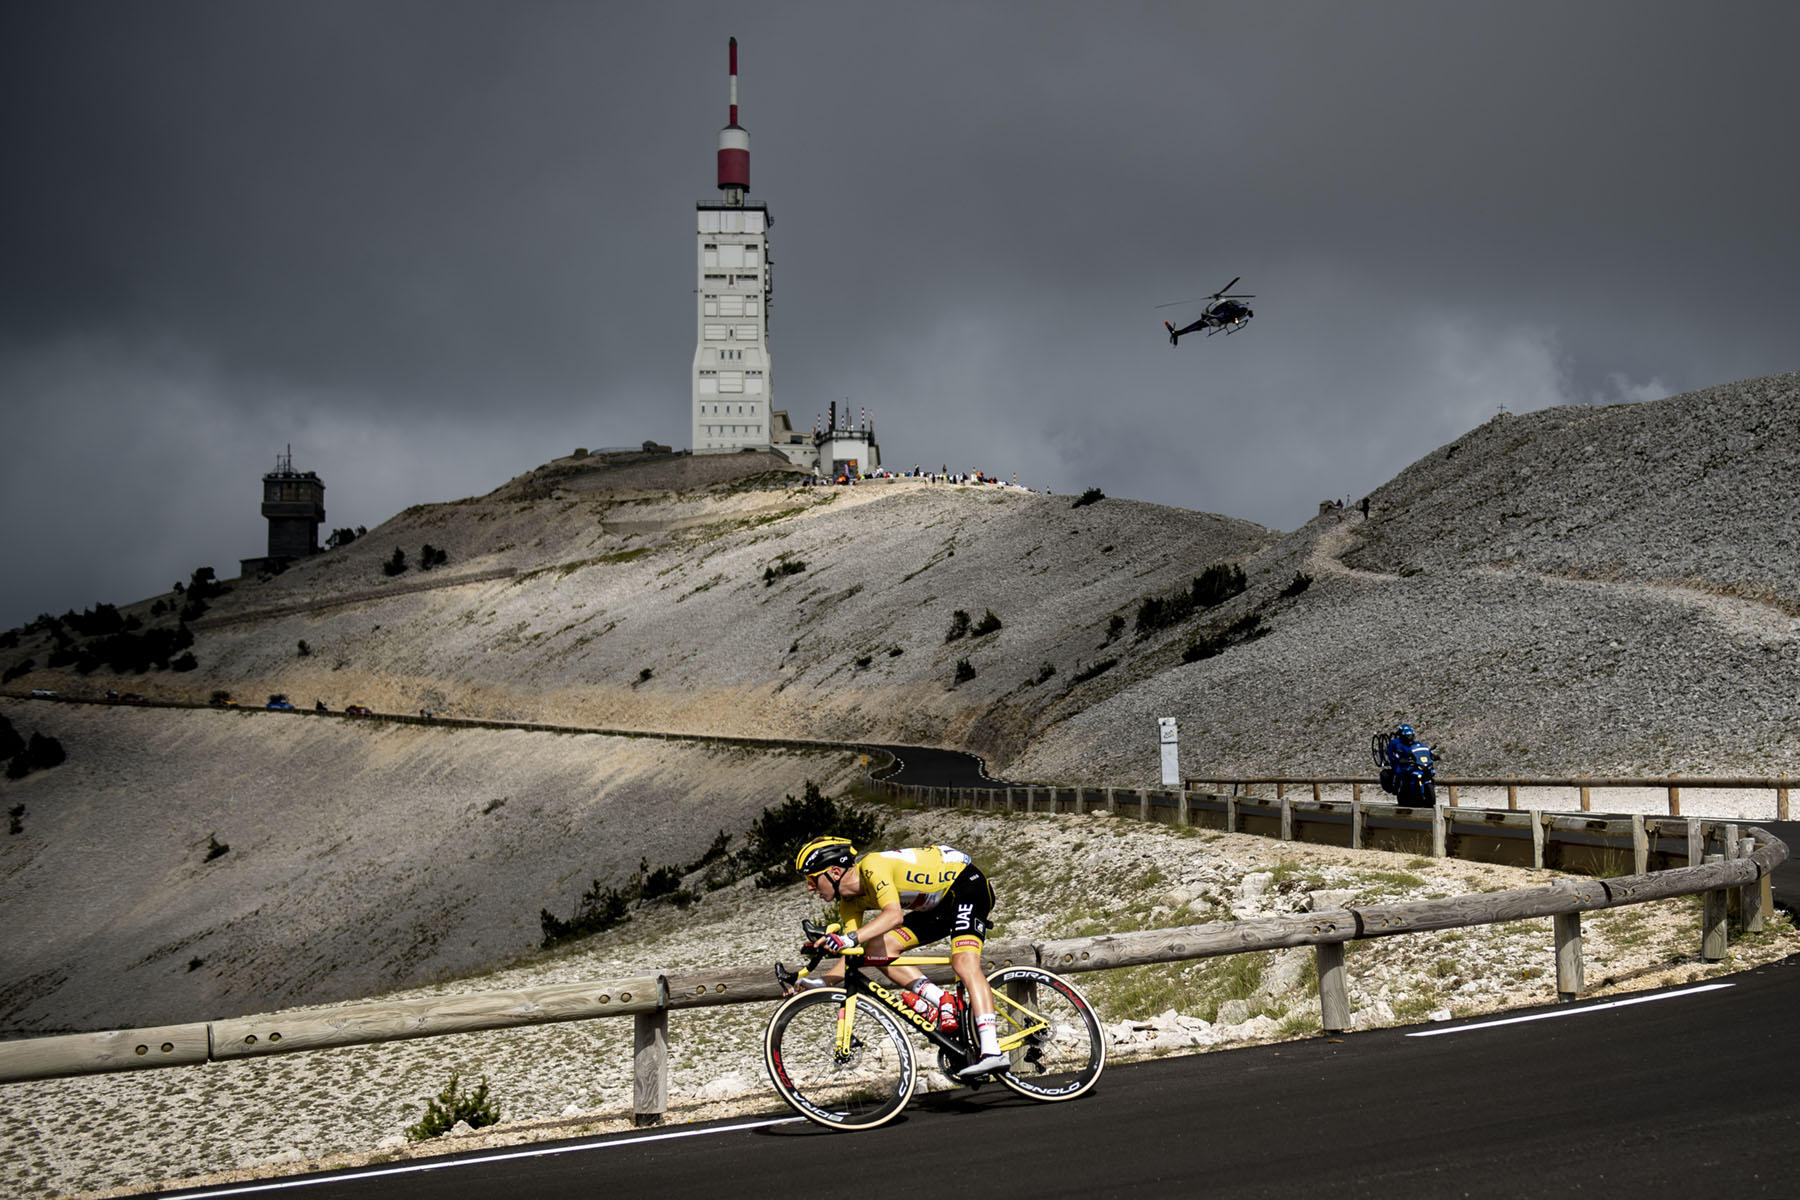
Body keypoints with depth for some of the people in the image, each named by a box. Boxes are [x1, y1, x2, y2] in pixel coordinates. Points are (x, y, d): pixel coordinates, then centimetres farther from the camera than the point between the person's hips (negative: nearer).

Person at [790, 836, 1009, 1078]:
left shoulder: (871, 866, -27)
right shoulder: (849, 902, -1)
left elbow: (894, 915, -42)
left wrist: (849, 938, -51)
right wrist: (819, 981, -15)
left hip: (967, 883, -9)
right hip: (941, 903, 9)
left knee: (964, 964, -28)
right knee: (877, 948, -8)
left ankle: (992, 1053, -35)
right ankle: (945, 1003, -9)